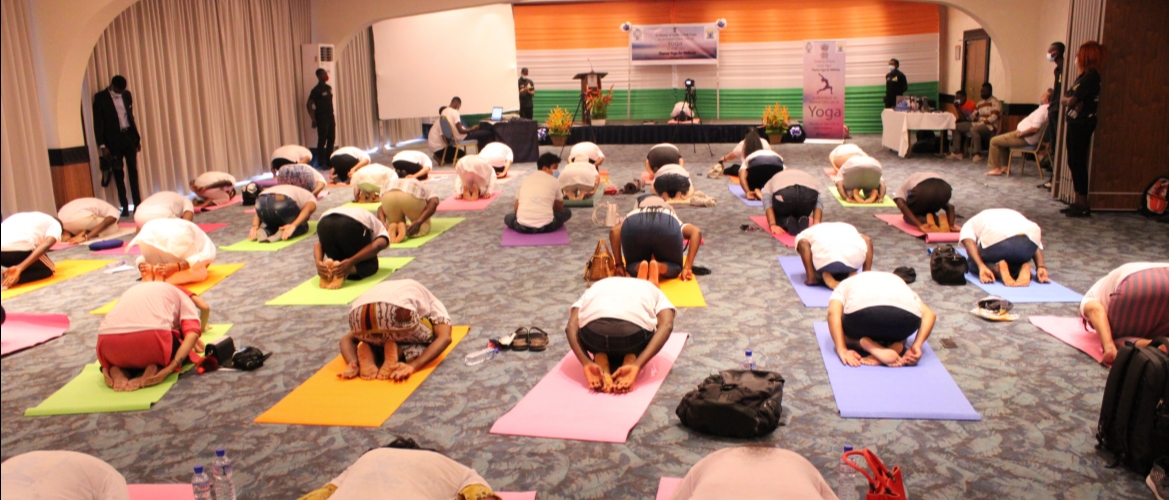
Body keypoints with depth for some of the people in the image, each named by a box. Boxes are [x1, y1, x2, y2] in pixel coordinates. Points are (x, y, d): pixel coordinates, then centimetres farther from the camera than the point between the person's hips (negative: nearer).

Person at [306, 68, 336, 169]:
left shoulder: (329, 88, 12)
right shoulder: (316, 90, -11)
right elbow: (308, 105, -12)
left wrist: (333, 118, 16)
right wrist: (313, 119, -14)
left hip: (330, 117, 7)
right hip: (322, 118, -7)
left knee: (331, 139, 9)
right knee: (322, 141, -5)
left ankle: (329, 161, 17)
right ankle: (321, 163, 0)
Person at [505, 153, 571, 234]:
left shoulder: (526, 180, 17)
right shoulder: (554, 181, 8)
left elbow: (516, 209, 19)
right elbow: (559, 208, 21)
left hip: (522, 226, 3)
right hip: (545, 226, -2)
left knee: (508, 218, 35)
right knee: (567, 212, 25)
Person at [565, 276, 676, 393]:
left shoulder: (595, 288, 38)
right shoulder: (653, 290, 34)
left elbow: (571, 327, 16)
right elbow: (666, 325, 9)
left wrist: (587, 363, 5)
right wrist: (637, 366, -1)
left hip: (594, 330, 1)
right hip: (634, 330, -1)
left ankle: (600, 359, 6)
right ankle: (631, 359, 4)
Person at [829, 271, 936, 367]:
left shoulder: (843, 287, 36)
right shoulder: (898, 282, 42)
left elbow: (833, 313, 12)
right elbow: (929, 314, 24)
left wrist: (843, 350, 5)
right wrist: (916, 346, 15)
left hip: (862, 310, -2)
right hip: (906, 311, 2)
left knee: (841, 334, 32)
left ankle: (871, 347, 0)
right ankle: (894, 346, 2)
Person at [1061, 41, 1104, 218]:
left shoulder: (1091, 77, -15)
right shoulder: (1083, 76, 15)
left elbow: (1071, 101, -18)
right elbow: (1064, 100, 10)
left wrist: (1069, 100, 3)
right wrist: (1069, 101, -10)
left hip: (1082, 124, -10)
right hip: (1074, 122, 10)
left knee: (1078, 163, -8)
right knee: (1074, 163, 11)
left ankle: (1083, 205, -4)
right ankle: (1077, 202, 17)